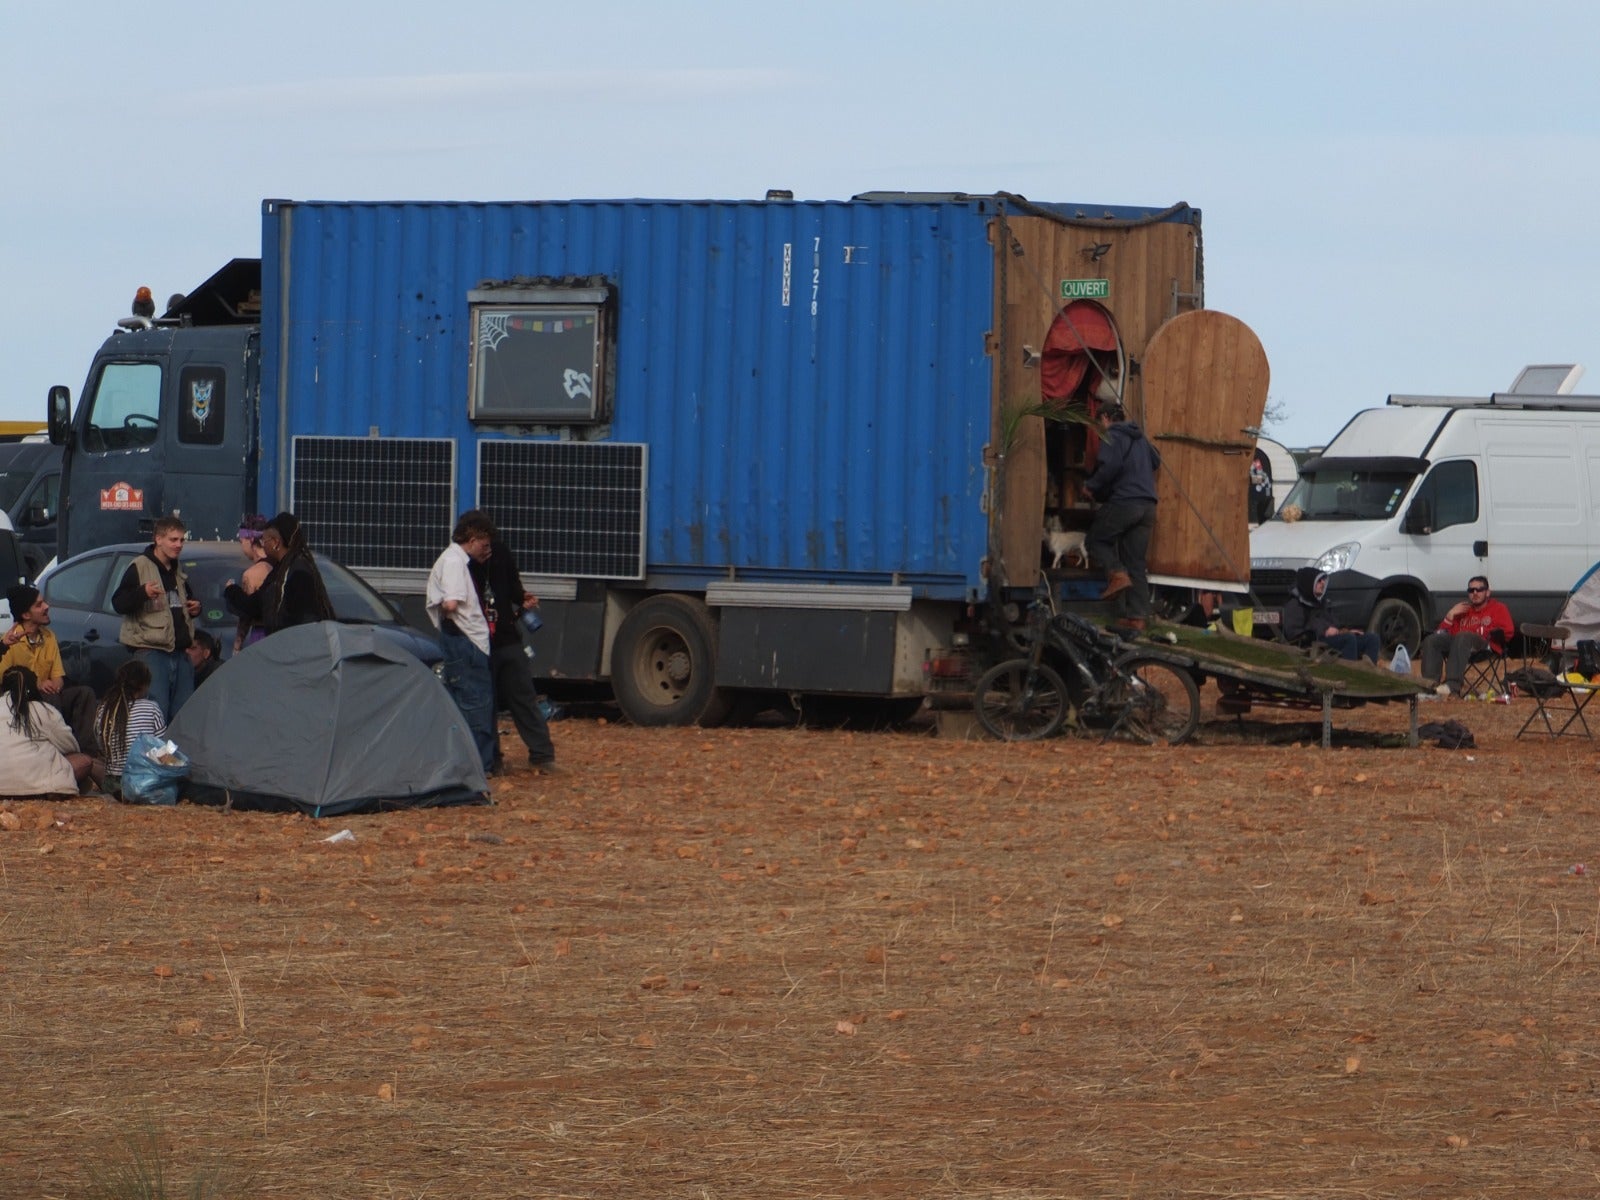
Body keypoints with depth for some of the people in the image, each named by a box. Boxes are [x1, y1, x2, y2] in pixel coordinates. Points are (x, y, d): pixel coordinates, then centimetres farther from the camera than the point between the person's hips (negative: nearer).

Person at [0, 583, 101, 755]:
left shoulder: (48, 636, 9)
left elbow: (58, 678, 8)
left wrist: (55, 685, -17)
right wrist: (38, 685, -25)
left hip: (47, 696, 7)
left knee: (85, 693, -16)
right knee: (50, 699, -35)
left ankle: (84, 750, -23)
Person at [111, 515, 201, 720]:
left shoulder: (178, 571, 20)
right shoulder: (139, 568, -5)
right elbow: (118, 603, -11)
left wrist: (194, 608, 13)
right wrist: (143, 593, -27)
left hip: (179, 651, 8)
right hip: (151, 649, -8)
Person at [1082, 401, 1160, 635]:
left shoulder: (1112, 436, -4)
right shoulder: (1139, 437, 20)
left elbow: (1109, 466, -18)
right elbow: (1156, 461, 34)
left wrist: (1092, 486, -5)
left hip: (1124, 501, -7)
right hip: (1147, 505, 7)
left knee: (1096, 539, 13)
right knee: (1136, 563, 7)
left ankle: (1117, 574, -13)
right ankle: (1137, 618, 2)